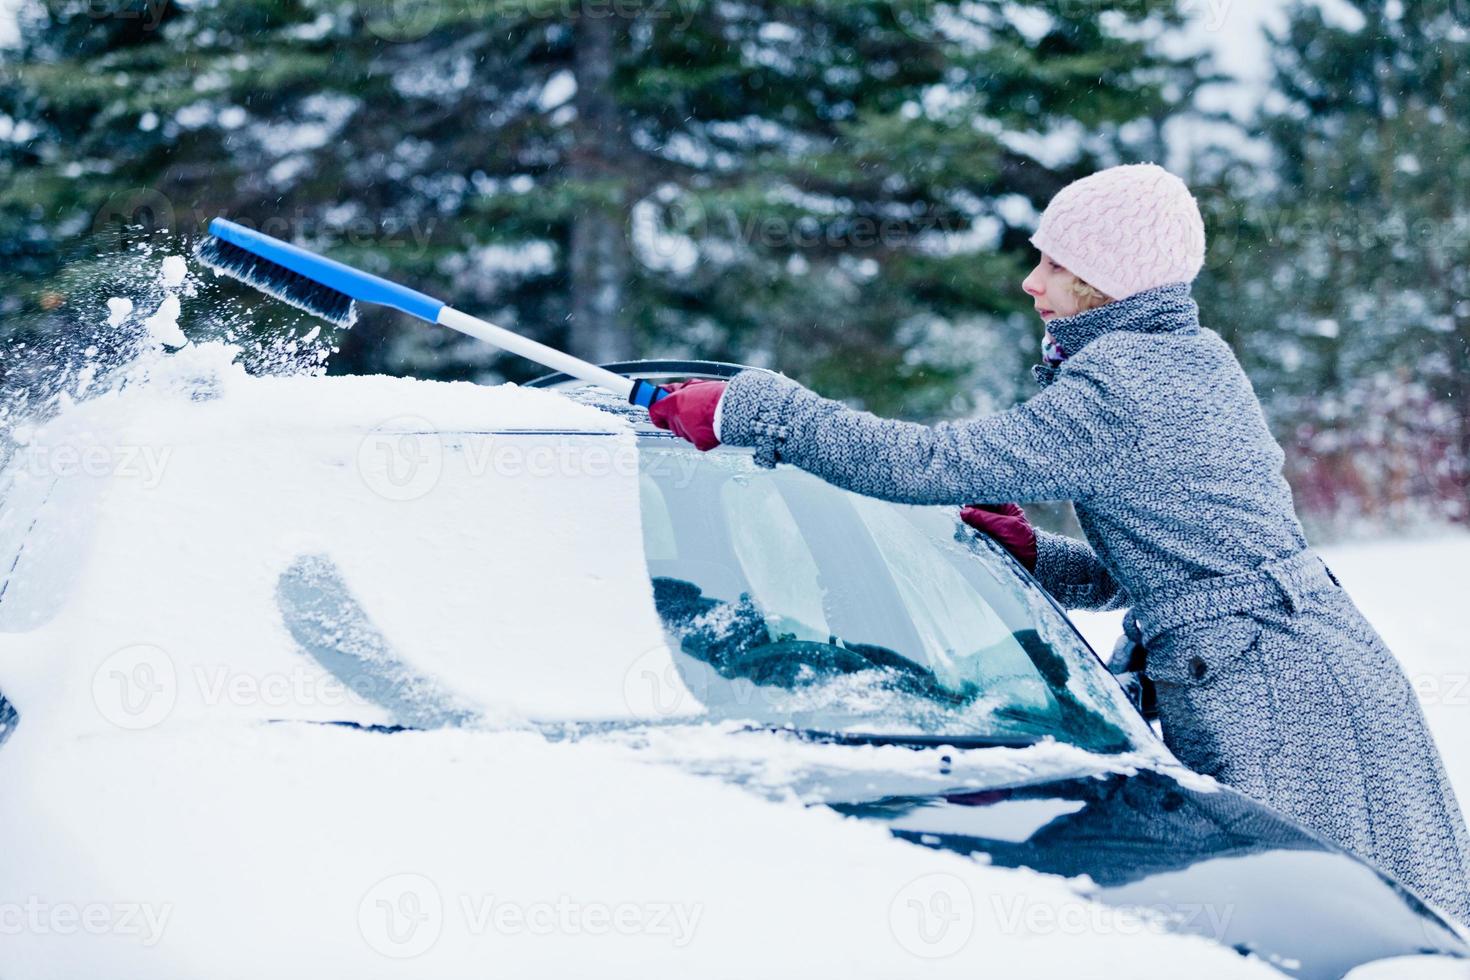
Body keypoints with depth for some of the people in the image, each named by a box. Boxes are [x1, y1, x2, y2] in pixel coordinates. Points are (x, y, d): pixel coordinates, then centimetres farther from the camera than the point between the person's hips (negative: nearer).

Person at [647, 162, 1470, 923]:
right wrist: (1034, 556, 8)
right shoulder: (1195, 361, 15)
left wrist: (748, 408, -14)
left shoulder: (1113, 397, -16)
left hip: (1277, 696, -10)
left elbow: (925, 463, -19)